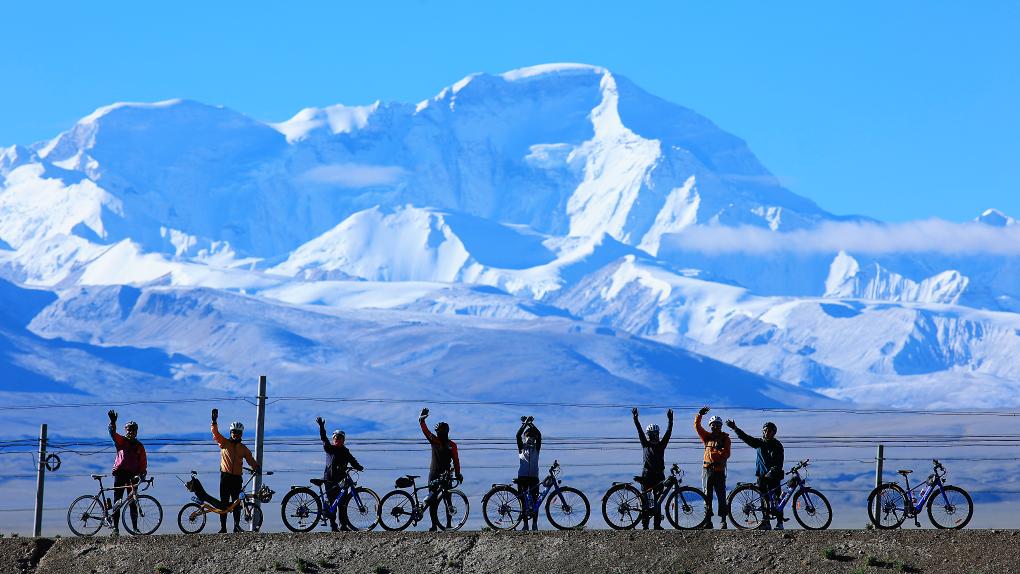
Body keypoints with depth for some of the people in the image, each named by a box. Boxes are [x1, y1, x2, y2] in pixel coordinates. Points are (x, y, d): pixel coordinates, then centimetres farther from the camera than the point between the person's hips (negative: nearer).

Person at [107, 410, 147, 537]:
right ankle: (115, 527, -3)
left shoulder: (139, 447, 12)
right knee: (117, 502, -3)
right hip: (120, 473, -1)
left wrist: (141, 474, -6)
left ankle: (135, 527, 1)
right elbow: (113, 433, -11)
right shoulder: (121, 441, 8)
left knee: (133, 503, -1)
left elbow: (143, 463, 10)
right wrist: (113, 422, -29)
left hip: (132, 475, 1)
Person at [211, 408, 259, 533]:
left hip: (237, 478, 1)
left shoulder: (243, 449, 12)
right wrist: (214, 421, -12)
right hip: (225, 476, -1)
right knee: (224, 502, -2)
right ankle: (223, 527, -1)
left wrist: (257, 468, -8)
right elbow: (215, 433, 1)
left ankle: (236, 524, 0)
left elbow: (251, 460, 9)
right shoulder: (224, 443, 8)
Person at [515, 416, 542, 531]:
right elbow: (518, 435, -7)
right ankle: (525, 524, 4)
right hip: (522, 477, 0)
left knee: (534, 501, -4)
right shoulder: (522, 448, 7)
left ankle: (535, 524, -2)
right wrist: (525, 424, -11)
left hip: (534, 477, 0)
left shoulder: (536, 448, 8)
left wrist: (532, 424, -8)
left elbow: (539, 435, -5)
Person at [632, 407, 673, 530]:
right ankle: (645, 524, -3)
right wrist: (636, 419, -4)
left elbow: (668, 433, 2)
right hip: (647, 475, -1)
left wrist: (670, 420, -7)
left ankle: (657, 524, 4)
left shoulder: (661, 445, 9)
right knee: (646, 499, -3)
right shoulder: (645, 444, 9)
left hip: (659, 475, 1)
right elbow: (640, 431, 3)